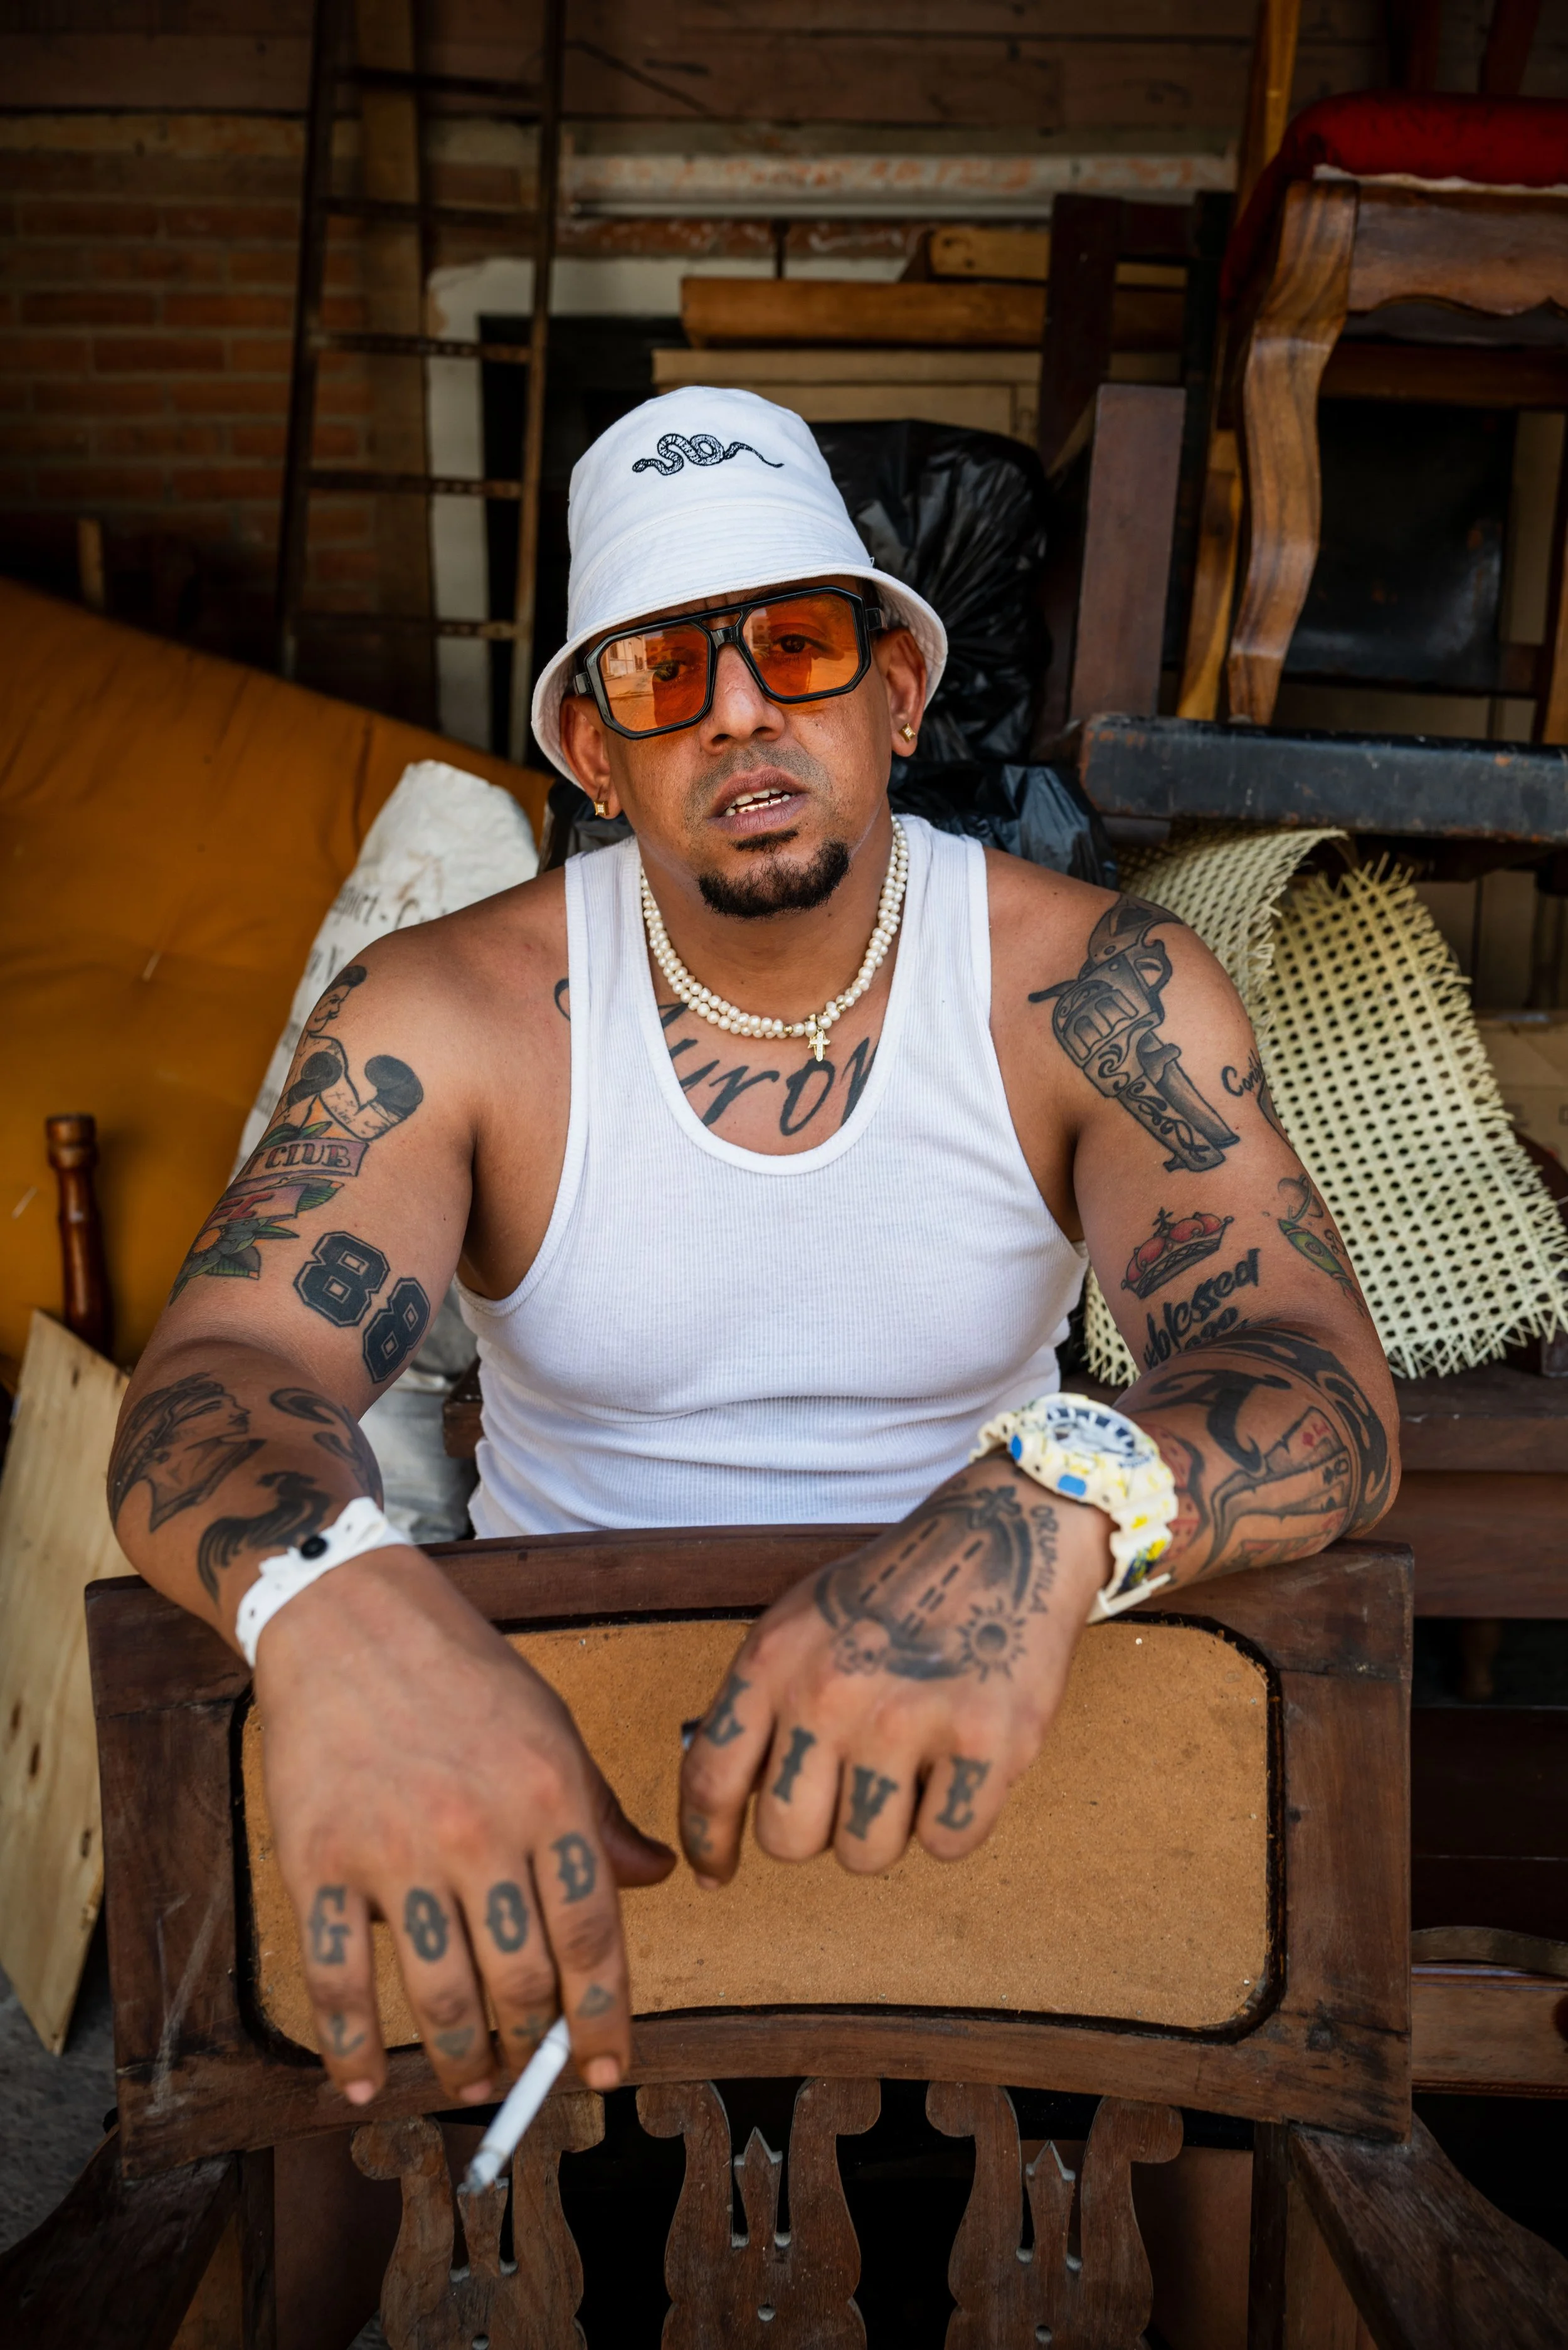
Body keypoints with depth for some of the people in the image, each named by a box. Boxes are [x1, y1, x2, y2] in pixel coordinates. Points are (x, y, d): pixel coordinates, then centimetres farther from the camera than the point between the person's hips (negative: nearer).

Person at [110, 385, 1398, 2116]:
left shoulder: (1100, 996, -10)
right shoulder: (444, 1017, -10)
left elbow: (1326, 1397, -20)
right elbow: (210, 1386, -20)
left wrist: (1053, 1510, -45)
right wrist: (334, 1605, -45)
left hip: (968, 1724, 1)